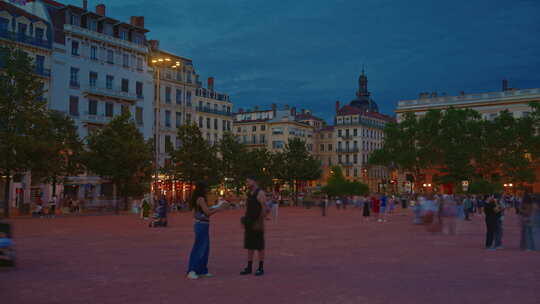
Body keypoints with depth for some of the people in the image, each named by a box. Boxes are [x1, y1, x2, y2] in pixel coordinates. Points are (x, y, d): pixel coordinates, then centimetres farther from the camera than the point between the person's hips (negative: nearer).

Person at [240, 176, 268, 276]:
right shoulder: (249, 193, 13)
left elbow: (264, 209, -16)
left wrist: (259, 223, -21)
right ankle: (249, 268, 14)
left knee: (259, 246, 0)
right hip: (249, 223, 8)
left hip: (257, 224, -8)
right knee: (249, 246, 9)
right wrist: (244, 219, 6)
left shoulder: (260, 193, -12)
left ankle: (261, 268, 8)